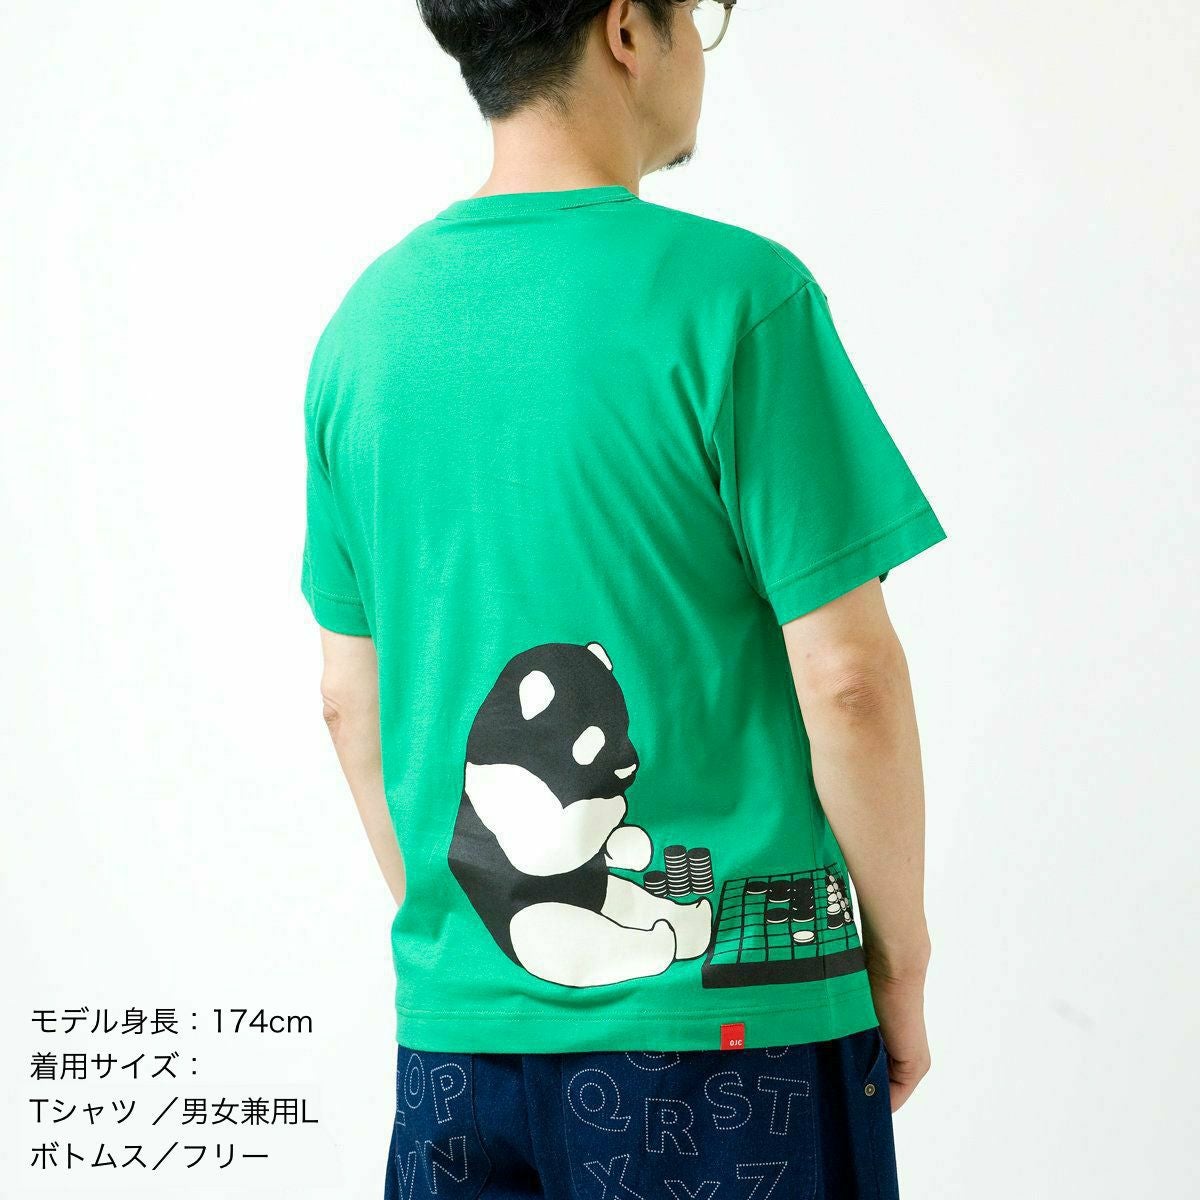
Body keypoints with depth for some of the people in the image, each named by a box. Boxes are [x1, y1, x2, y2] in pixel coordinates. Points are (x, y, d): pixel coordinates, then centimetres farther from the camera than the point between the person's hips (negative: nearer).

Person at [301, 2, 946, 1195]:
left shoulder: (366, 320, 4)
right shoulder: (732, 293, -13)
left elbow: (350, 699, 10)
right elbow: (846, 676, -14)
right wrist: (899, 956, -1)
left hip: (459, 1022, 5)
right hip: (728, 1015, -5)